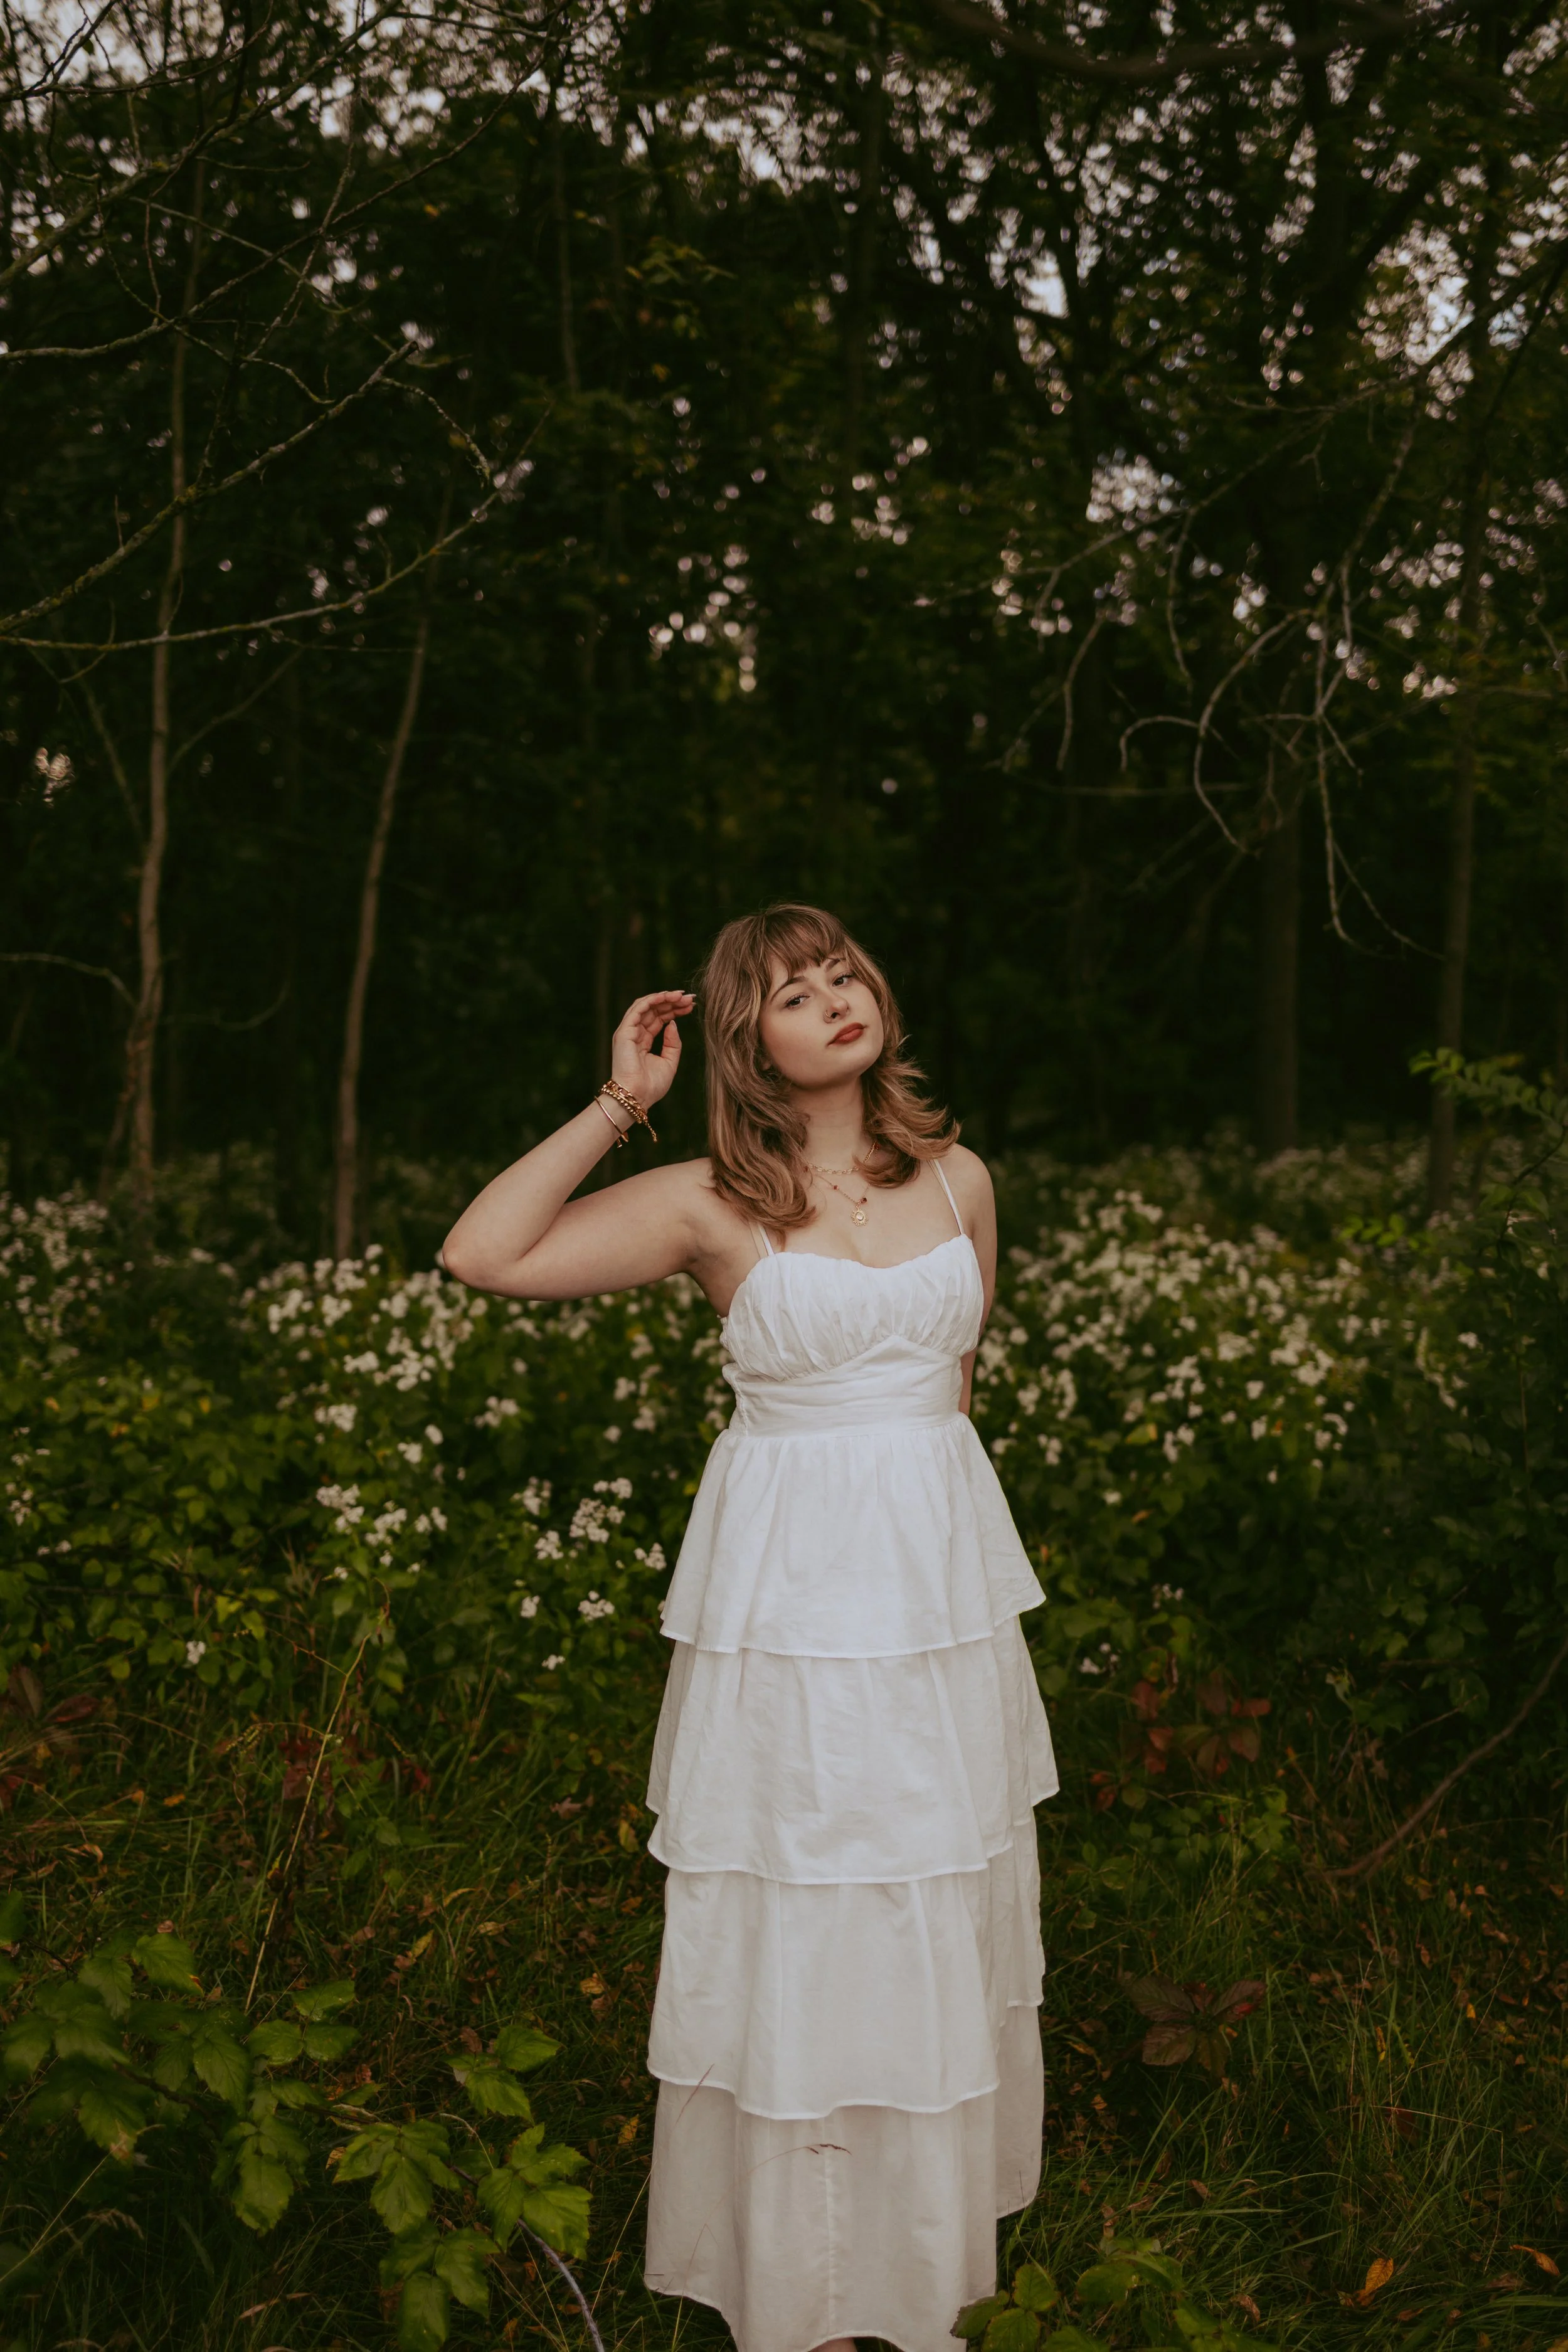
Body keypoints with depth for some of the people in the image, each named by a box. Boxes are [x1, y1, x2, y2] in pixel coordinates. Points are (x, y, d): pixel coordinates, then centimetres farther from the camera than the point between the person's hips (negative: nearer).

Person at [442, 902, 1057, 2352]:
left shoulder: (959, 1179, 4)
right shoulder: (715, 1203, -6)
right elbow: (484, 1254, -14)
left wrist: (916, 1504, 15)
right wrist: (620, 1104, -11)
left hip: (941, 1580, 4)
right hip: (789, 1591, -4)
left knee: (942, 1911, 13)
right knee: (797, 1918, 3)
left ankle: (927, 2229, 32)